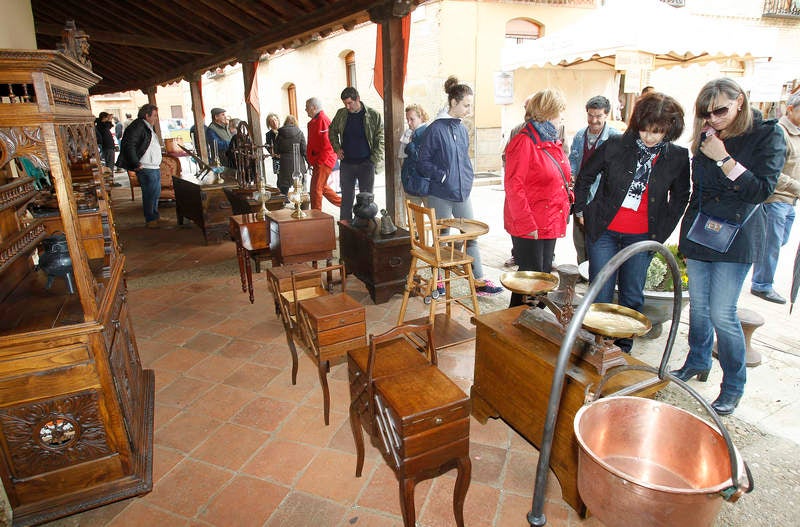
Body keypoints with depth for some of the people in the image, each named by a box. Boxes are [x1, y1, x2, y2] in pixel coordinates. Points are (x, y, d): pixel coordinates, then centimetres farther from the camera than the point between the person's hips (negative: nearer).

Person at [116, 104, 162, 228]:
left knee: (156, 193, 16)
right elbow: (129, 146, -19)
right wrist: (137, 164, -19)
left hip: (155, 168, 10)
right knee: (149, 194, -5)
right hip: (146, 168, -10)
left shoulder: (149, 128, 19)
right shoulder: (138, 126, -12)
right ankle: (150, 220, 3)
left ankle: (155, 217, 28)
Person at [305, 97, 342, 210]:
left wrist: (319, 162, -20)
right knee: (323, 187, 18)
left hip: (324, 161, -10)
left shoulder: (323, 120, -15)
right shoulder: (314, 121, 17)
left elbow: (328, 144, -22)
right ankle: (344, 203, 27)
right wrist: (312, 161, 17)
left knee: (316, 189, -6)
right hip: (318, 161, 10)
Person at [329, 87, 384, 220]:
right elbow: (332, 131, 20)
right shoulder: (341, 114, 4)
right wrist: (337, 148, 6)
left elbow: (380, 139, -4)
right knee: (346, 199, 8)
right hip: (347, 163, 3)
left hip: (366, 164, -3)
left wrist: (374, 160, -12)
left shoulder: (373, 115, -6)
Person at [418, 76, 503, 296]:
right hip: (441, 195, -6)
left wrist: (468, 179, 9)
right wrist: (444, 176, -16)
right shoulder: (436, 129, -10)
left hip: (462, 193, 7)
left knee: (471, 236, 8)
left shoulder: (462, 129, 11)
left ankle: (479, 281, 17)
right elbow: (424, 162, -9)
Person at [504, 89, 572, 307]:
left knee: (544, 275, 16)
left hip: (550, 223, 9)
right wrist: (527, 224, -21)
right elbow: (514, 187, -19)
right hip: (529, 227, -9)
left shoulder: (552, 142, 13)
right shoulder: (524, 142, -14)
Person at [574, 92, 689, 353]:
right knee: (600, 295, 3)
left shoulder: (678, 158, -3)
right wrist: (581, 210, 4)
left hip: (643, 237, 1)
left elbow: (680, 197, 11)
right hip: (604, 231, -1)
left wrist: (663, 229, 4)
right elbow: (584, 177, 6)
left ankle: (623, 348, 28)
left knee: (632, 297, 11)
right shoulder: (615, 146, -7)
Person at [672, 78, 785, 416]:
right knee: (698, 305, 12)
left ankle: (734, 385, 11)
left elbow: (762, 190, -13)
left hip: (736, 236, -5)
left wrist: (723, 159, -19)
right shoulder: (707, 136, 8)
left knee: (722, 313, -6)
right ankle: (697, 364, 30)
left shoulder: (767, 135, -5)